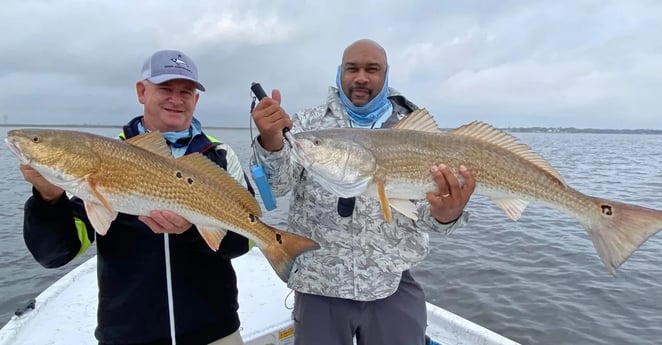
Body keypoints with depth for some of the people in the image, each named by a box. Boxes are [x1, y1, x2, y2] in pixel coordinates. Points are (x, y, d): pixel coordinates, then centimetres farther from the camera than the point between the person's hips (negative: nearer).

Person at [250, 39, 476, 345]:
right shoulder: (309, 122, 2)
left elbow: (424, 210, -4)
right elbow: (277, 184, -9)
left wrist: (445, 213, -28)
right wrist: (270, 142, -30)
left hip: (394, 286, 1)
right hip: (319, 285, 0)